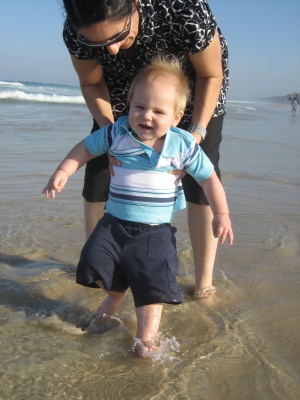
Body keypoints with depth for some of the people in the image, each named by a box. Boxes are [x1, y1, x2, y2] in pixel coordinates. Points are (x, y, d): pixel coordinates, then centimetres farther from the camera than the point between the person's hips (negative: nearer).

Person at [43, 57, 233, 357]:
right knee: (95, 262, -6)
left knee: (153, 284, -7)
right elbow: (85, 148, 8)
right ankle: (116, 294, 27)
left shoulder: (183, 146, -10)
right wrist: (63, 171, -2)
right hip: (114, 222, 2)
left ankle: (146, 337, 8)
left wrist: (221, 215, -4)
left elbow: (209, 178, 0)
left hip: (156, 231, -2)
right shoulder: (116, 134, -7)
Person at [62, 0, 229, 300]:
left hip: (192, 79, -2)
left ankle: (204, 281, 1)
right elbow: (91, 84, -11)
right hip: (126, 84, 3)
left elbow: (211, 75, -22)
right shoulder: (75, 31, -32)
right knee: (99, 168, -2)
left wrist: (196, 134, -31)